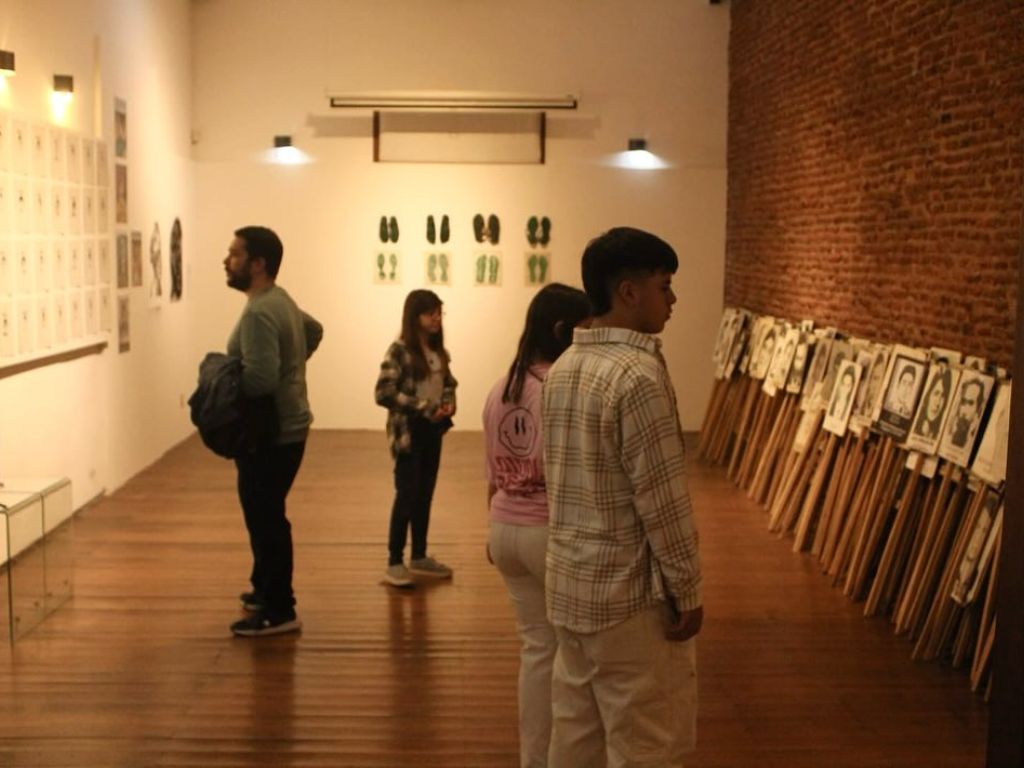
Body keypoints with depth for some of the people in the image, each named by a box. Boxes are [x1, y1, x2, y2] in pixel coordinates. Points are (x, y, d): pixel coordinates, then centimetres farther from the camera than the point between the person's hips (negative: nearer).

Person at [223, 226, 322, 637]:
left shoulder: (259, 313, -23)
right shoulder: (281, 300, 10)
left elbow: (259, 379, -32)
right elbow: (315, 330, 29)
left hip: (269, 436, -10)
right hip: (284, 428, 10)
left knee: (266, 520, -2)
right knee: (266, 517, 21)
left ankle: (279, 611, 6)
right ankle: (266, 590, 34)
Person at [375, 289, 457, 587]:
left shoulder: (438, 351, 8)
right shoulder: (399, 350, -13)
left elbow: (449, 383, 18)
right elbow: (383, 393, -19)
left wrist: (448, 403, -5)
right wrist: (424, 408, -20)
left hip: (433, 431, 7)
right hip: (409, 432, -7)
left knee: (425, 495, 13)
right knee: (406, 496, -3)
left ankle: (419, 557, 24)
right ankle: (394, 563, 6)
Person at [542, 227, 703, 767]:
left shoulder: (561, 369, 7)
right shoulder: (639, 374, -20)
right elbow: (663, 502, -19)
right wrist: (687, 593, -10)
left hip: (568, 585, 8)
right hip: (630, 595, -8)